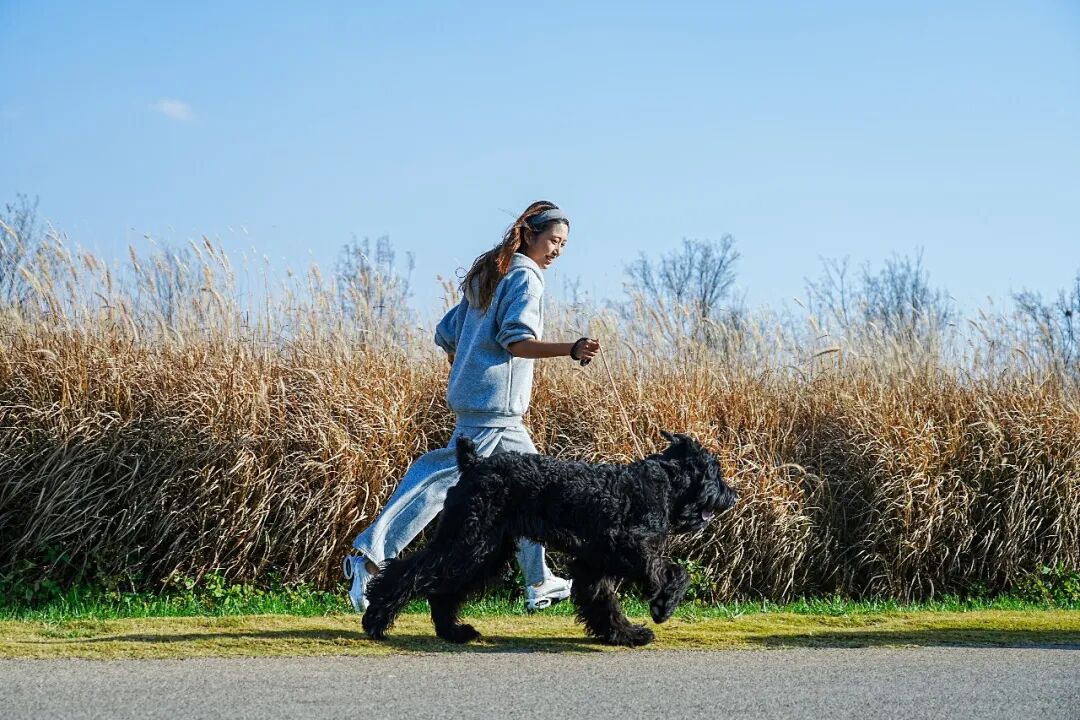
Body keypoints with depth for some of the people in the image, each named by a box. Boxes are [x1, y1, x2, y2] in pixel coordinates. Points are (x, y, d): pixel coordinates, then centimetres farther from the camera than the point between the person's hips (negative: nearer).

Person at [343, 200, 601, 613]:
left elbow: (446, 335, 19)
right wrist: (571, 350, -28)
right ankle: (371, 557, -16)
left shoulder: (487, 276, 19)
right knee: (443, 479, -12)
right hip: (495, 404, -10)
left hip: (469, 393, 10)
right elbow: (516, 340, -19)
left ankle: (540, 584, 17)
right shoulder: (525, 276, -7)